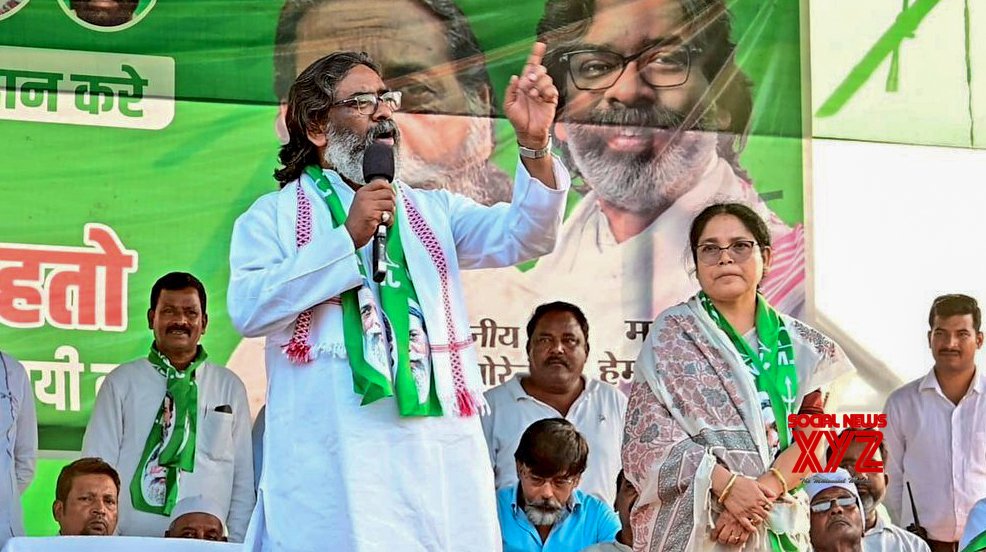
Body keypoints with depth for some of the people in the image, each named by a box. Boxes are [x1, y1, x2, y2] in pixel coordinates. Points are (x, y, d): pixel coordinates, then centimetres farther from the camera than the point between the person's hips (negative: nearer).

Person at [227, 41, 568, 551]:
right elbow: (249, 309, -6)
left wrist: (534, 145, -10)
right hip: (329, 456, -3)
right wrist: (348, 238, -8)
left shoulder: (432, 210, 22)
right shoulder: (274, 217, 11)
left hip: (439, 448, 3)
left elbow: (522, 237, 6)